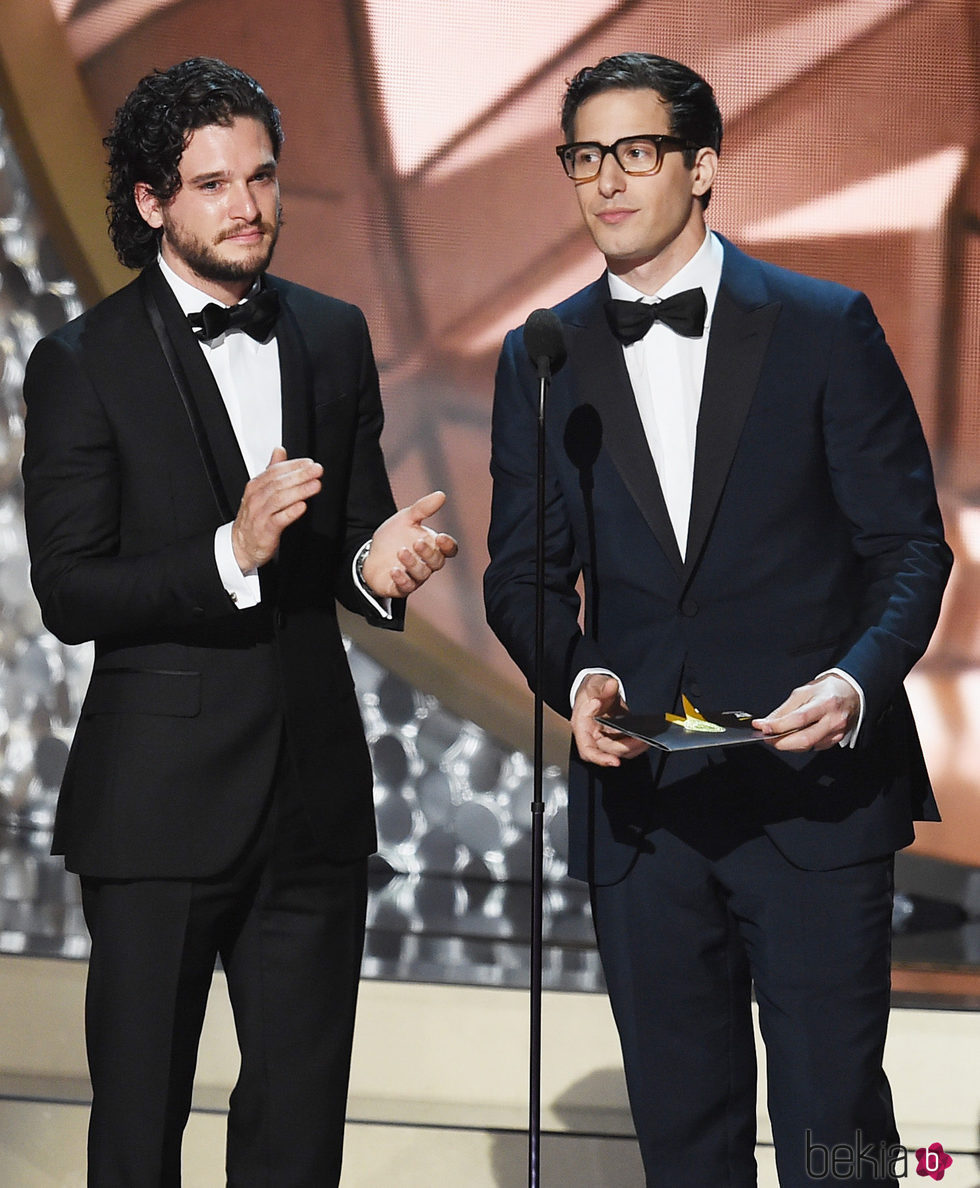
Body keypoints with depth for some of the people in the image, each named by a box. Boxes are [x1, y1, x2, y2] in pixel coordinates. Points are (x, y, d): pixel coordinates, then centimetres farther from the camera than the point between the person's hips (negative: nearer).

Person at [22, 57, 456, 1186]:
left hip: (316, 789, 4)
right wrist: (231, 554, -24)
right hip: (161, 804, -4)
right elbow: (68, 592, -10)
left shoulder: (335, 337, 10)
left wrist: (377, 565, -8)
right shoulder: (81, 363, -5)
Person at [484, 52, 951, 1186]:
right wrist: (575, 677, -10)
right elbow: (523, 572, 12)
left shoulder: (825, 327, 1)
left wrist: (858, 681, -18)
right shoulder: (543, 360, 10)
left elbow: (909, 545, 1)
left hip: (814, 792, -3)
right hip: (639, 800, 3)